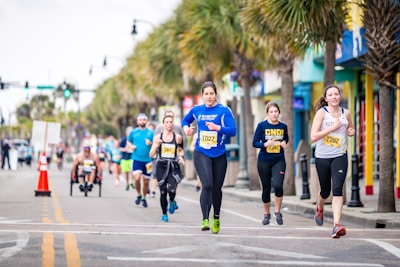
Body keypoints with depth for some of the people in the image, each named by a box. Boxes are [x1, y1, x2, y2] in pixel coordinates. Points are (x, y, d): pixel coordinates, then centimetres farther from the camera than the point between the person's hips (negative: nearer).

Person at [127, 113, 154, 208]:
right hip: (137, 159, -1)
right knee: (137, 178, -19)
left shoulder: (151, 132, 3)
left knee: (146, 181, 6)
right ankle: (139, 195, 6)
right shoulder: (133, 132, 6)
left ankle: (144, 198, 27)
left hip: (148, 160, 1)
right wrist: (131, 146, -1)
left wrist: (151, 143, -14)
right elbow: (128, 142, 20)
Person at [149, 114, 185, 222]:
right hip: (161, 166, 1)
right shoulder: (158, 137, 2)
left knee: (171, 190, -20)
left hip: (174, 167, -1)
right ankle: (164, 214, 22)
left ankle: (172, 201, 15)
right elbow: (151, 155, 2)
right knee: (163, 192, 3)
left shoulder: (178, 137, 1)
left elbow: (181, 150, 19)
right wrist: (156, 145, -15)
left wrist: (181, 157, -1)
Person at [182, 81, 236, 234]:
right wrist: (186, 128, 4)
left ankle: (216, 218, 35)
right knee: (207, 185, -20)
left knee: (216, 188, 10)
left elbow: (233, 131, -14)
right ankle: (205, 219, -21)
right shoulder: (196, 110, 5)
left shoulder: (224, 110, -5)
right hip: (201, 153, 0)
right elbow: (185, 120, 25)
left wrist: (218, 128, -29)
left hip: (219, 154, 0)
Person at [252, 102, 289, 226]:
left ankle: (277, 212, 1)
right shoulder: (262, 126, -4)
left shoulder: (283, 126, 3)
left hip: (279, 161, 1)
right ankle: (266, 214, 27)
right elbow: (255, 143, -5)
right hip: (264, 161, -1)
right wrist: (265, 144, -23)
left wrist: (284, 142, -1)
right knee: (266, 188, 7)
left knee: (278, 185, -18)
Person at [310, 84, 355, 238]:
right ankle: (319, 208, 50)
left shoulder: (346, 113, 5)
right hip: (322, 157, -1)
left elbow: (350, 129, 25)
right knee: (325, 191, 14)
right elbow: (313, 137, -15)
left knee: (337, 189, -16)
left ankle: (337, 225, -23)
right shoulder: (321, 112, -6)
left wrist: (351, 132, 1)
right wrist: (333, 127, -19)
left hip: (340, 156, 1)